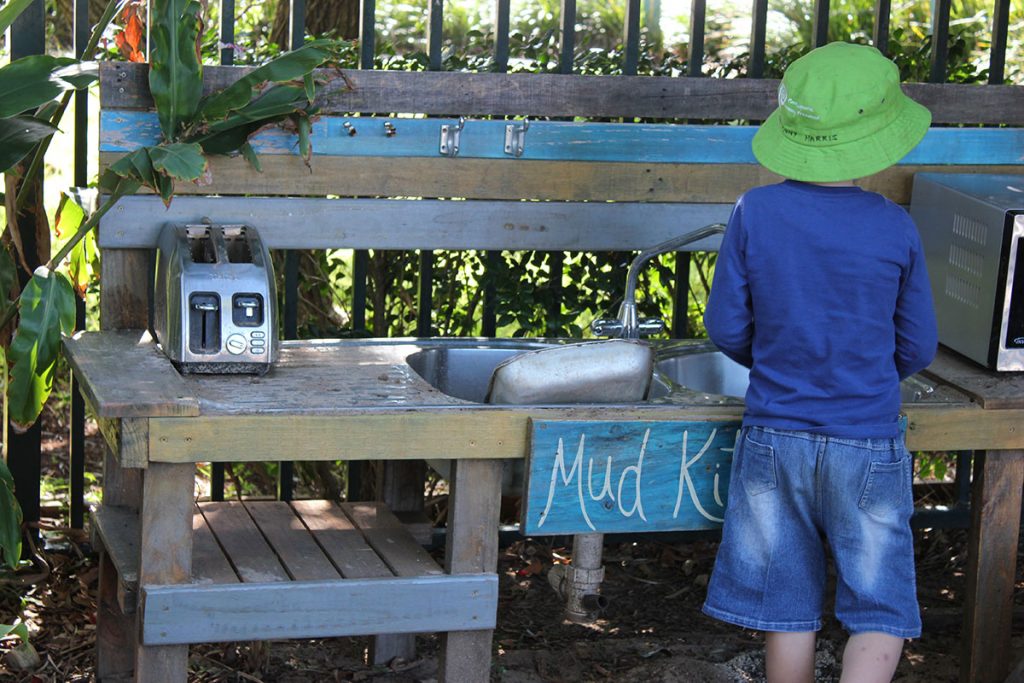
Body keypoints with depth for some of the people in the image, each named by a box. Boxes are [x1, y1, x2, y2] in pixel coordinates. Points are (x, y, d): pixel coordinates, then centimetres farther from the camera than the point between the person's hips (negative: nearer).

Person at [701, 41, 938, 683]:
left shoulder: (755, 213, -7)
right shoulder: (894, 228, -9)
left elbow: (726, 328, -1)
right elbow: (918, 347, 0)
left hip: (773, 438, 2)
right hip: (866, 445, -2)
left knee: (788, 611, 14)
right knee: (880, 613, 5)